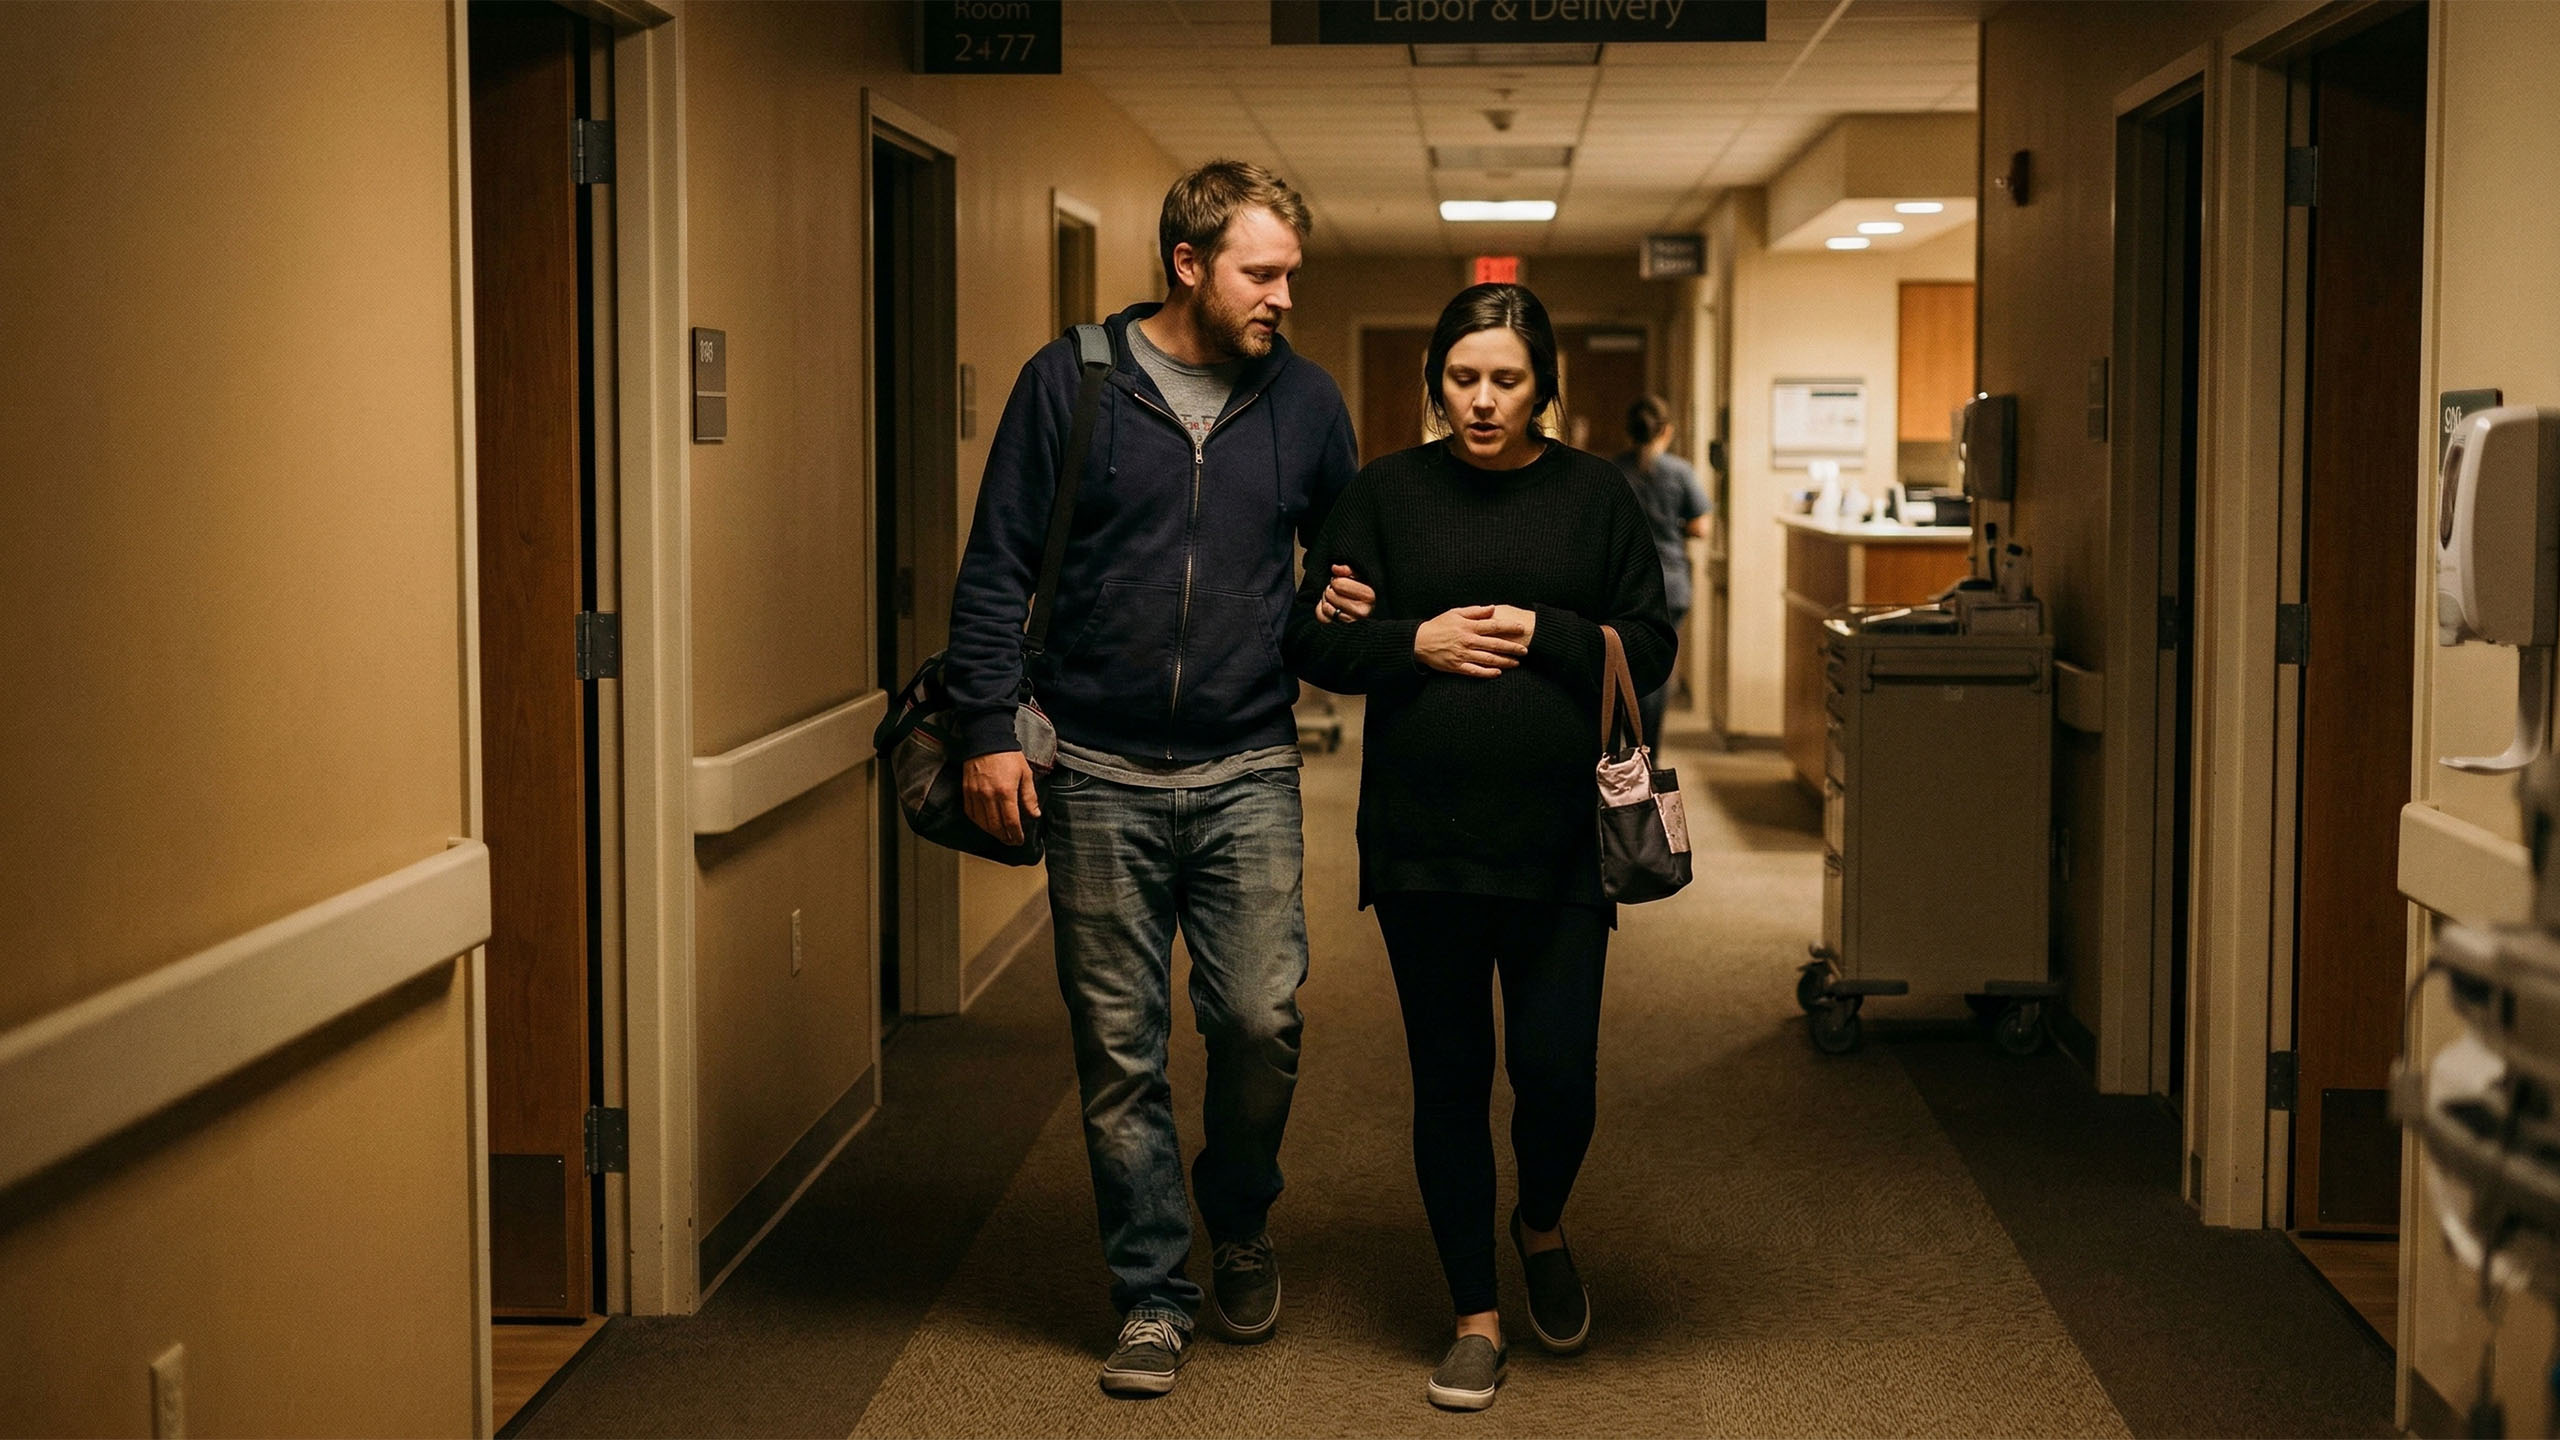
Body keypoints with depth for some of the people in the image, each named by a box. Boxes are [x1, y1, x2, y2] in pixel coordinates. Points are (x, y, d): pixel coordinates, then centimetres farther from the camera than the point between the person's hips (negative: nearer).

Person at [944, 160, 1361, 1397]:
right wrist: (988, 727, -7)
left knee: (1262, 1020, -6)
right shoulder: (1070, 382, -1)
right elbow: (996, 569, 1)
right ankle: (1152, 1296, 17)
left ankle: (1240, 1228, 23)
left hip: (1248, 772, 1)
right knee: (1118, 1049, 3)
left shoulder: (1303, 400, 6)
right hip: (1098, 773, -1)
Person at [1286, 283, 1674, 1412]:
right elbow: (1311, 641, 3)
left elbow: (1650, 649, 4)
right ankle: (1476, 1318, 20)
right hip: (1422, 841, 1)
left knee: (1557, 1070, -4)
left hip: (1560, 841, 0)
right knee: (1449, 1078, 7)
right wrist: (1414, 642, -12)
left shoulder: (1594, 494, 5)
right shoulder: (1387, 492, 5)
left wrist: (1544, 634, -11)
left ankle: (1542, 1229, 30)